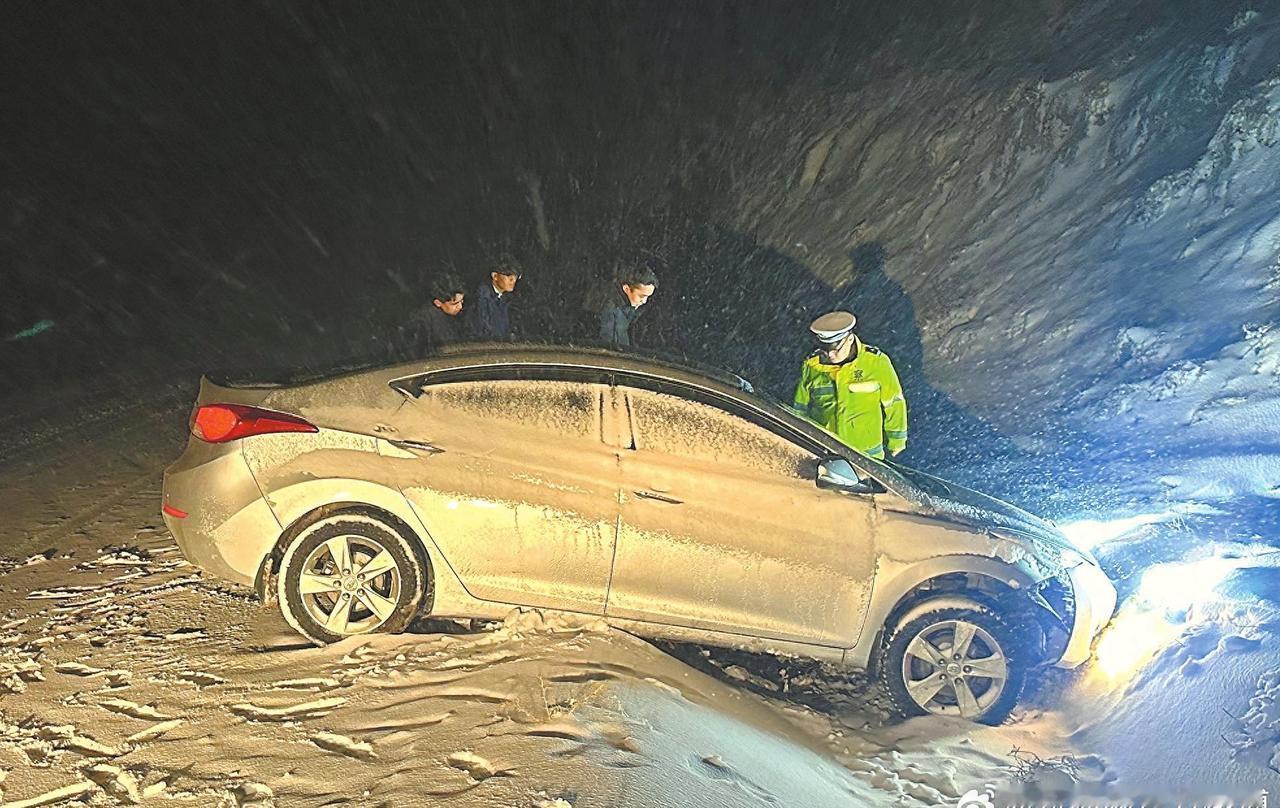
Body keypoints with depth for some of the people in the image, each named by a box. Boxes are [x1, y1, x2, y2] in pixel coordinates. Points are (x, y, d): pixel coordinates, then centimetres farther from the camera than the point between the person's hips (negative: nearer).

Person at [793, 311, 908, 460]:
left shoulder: (876, 362, -13)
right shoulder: (812, 366, -7)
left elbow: (893, 404, -1)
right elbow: (801, 409, 7)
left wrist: (896, 440, 7)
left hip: (866, 453, -1)